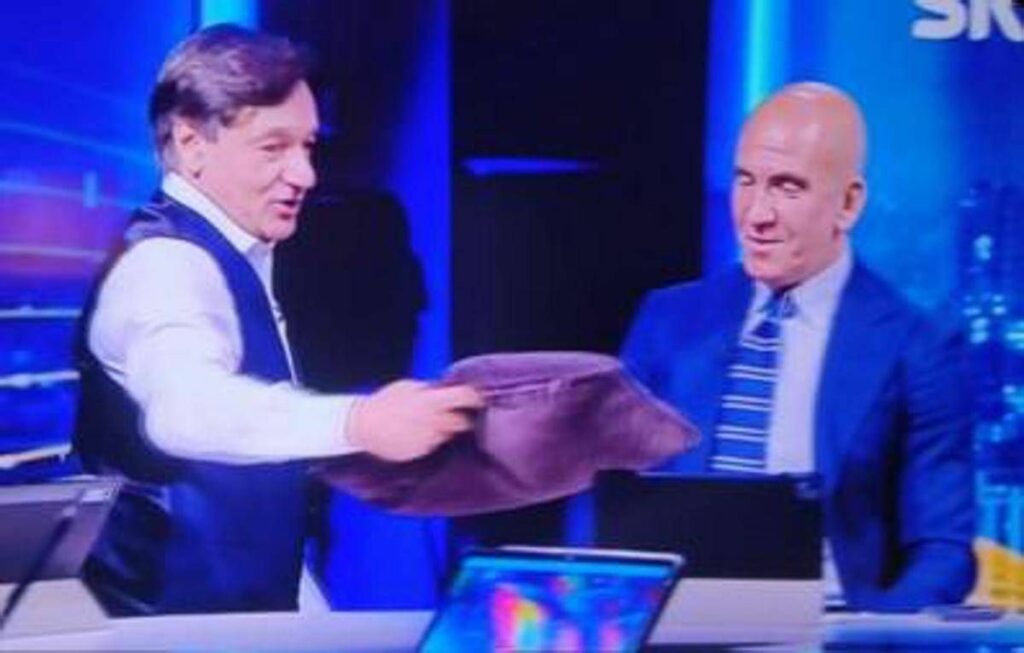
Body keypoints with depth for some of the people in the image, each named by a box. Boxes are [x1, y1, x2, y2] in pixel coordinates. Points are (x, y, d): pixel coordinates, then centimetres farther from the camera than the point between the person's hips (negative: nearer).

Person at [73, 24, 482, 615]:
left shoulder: (226, 255, 9)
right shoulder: (169, 263, -21)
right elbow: (186, 407, -42)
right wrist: (357, 424, -55)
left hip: (237, 609, 9)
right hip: (179, 621, -9)